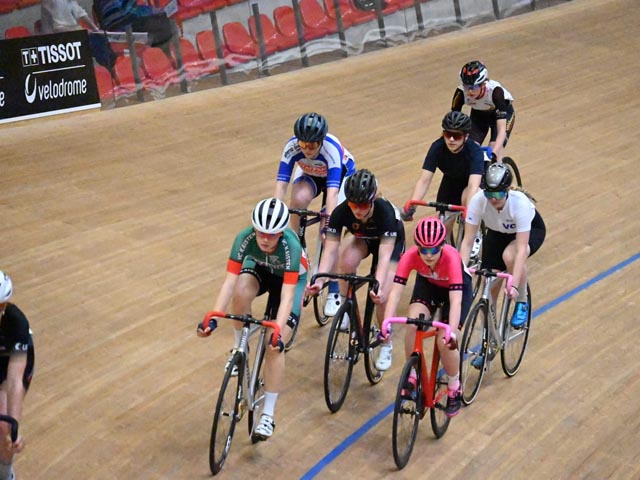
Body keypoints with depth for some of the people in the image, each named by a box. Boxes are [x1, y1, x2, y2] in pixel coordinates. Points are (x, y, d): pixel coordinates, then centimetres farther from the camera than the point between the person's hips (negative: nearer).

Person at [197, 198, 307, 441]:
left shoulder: (291, 246, -40)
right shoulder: (245, 238, -33)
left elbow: (287, 295, -44)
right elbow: (229, 281, -36)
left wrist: (278, 332, -57)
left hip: (291, 278, -2)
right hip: (259, 269, 2)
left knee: (274, 346, -14)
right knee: (241, 292, -36)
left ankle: (268, 414, -1)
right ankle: (239, 346, -7)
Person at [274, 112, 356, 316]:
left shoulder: (332, 149, -39)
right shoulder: (292, 146, -32)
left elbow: (332, 192, -47)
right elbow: (281, 184, -35)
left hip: (341, 174, -3)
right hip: (309, 174, 3)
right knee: (299, 199, -34)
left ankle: (334, 292, -12)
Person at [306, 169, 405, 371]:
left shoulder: (385, 211, -40)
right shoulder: (340, 212, -33)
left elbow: (385, 255, -45)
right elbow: (330, 250, -35)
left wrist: (378, 286, -60)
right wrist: (319, 280, -51)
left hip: (391, 241, -2)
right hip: (361, 238, 2)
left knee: (382, 297, -18)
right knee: (347, 262, -33)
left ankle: (386, 345, 7)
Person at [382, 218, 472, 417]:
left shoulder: (451, 257, -40)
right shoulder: (410, 256, -33)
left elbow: (455, 299, -47)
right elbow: (396, 291, -37)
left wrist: (452, 332, -59)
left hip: (457, 288, -2)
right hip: (427, 284, 3)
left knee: (445, 340, -18)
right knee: (412, 324, -25)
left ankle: (454, 390, 9)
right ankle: (412, 376, -3)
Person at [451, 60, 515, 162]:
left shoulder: (495, 91, -40)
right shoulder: (461, 92, -32)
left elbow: (502, 128, -43)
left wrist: (494, 153, -56)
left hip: (502, 115, -3)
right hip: (478, 115, 3)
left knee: (494, 157, -19)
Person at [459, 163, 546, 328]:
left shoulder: (520, 203, -39)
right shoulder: (478, 201, -32)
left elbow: (522, 249, -42)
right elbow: (467, 242, -29)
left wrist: (514, 284, -50)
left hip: (531, 230, -3)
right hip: (498, 233, 3)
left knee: (509, 256, -35)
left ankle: (522, 304, -10)